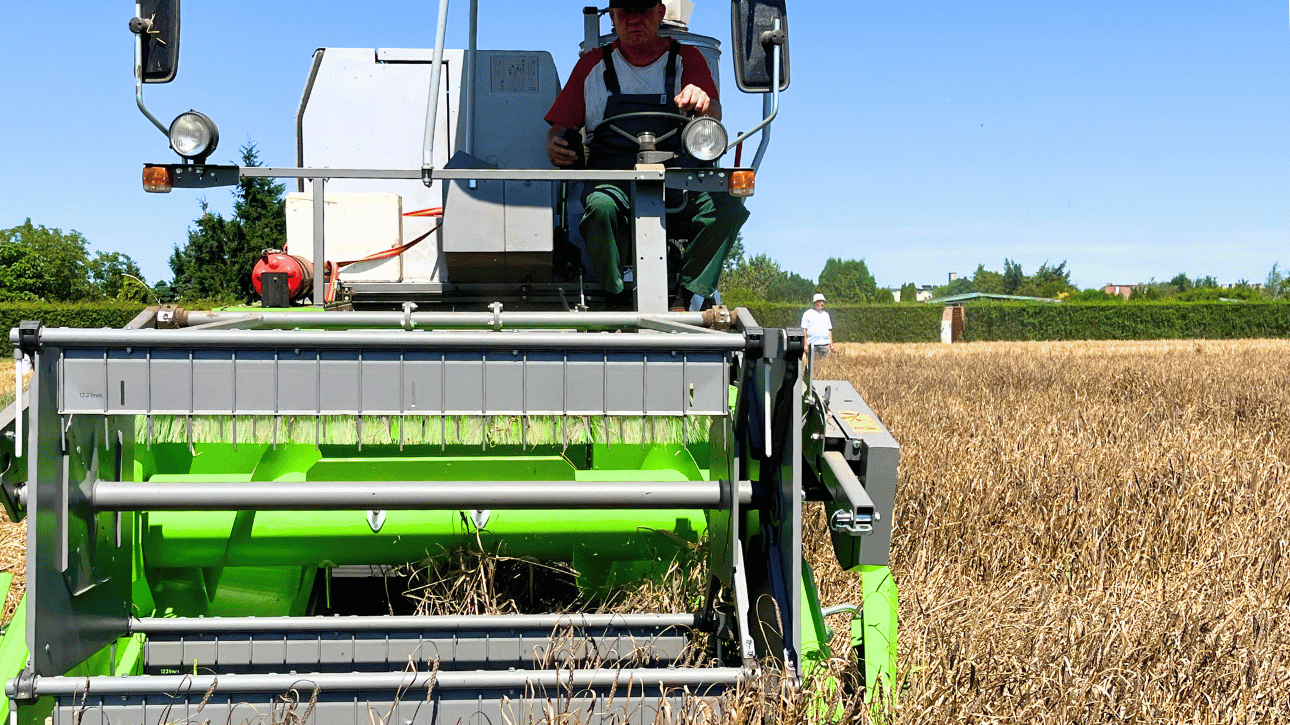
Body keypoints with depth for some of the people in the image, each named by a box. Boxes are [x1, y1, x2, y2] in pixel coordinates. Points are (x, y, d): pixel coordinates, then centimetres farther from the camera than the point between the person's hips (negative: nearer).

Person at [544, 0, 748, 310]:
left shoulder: (686, 58, 15)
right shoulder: (592, 64, 19)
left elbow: (714, 119, -1)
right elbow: (559, 127, 19)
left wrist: (703, 104, -27)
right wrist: (554, 145, -6)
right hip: (612, 177, 0)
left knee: (726, 205, -31)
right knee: (601, 206, -37)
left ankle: (682, 299, -19)